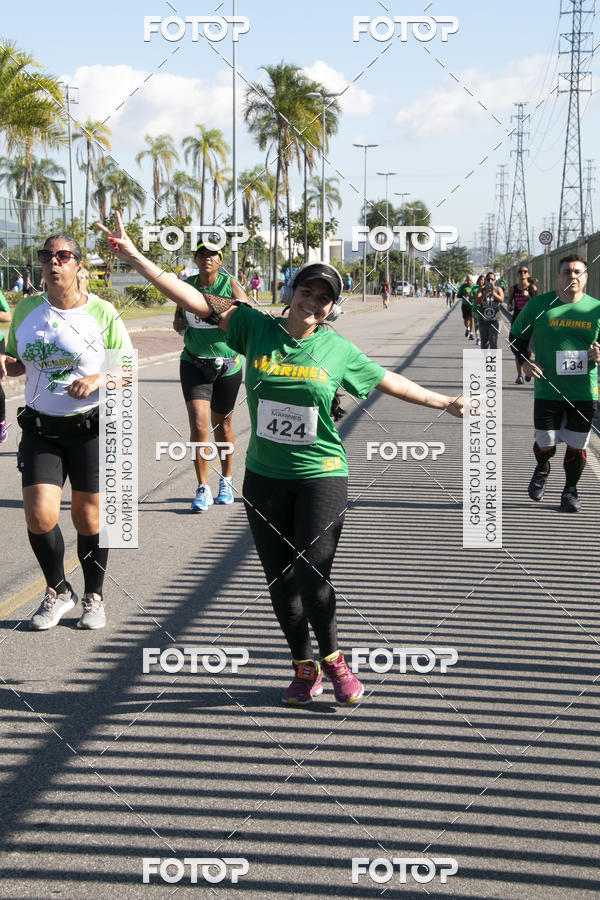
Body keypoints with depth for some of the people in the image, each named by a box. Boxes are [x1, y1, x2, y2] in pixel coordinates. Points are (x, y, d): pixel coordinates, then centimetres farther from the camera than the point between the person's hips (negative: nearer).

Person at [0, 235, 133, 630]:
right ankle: (58, 591, 16)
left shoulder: (102, 312, -5)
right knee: (39, 516, -9)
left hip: (92, 427, -2)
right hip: (40, 428, 2)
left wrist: (97, 380, -19)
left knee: (89, 517, 5)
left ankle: (94, 596, 27)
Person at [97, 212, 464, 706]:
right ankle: (304, 668, 26)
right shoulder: (256, 328, -1)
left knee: (312, 577, -8)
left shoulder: (338, 349, -2)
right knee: (280, 581, 8)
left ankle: (331, 658, 18)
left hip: (321, 476, -2)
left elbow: (388, 381, 11)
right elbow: (197, 301, -5)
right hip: (264, 476, 2)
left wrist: (445, 402, 16)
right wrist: (134, 256, -11)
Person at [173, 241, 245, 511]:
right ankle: (203, 489, -6)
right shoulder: (187, 285, 4)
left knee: (221, 423, 13)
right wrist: (180, 324, -5)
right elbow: (178, 318, 18)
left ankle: (226, 481, 34)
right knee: (198, 423, -14)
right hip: (193, 364, 1)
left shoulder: (230, 284, -4)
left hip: (227, 364, -1)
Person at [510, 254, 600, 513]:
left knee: (576, 447, 3)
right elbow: (516, 335, 11)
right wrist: (524, 361, -4)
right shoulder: (538, 305, -1)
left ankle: (570, 490, 28)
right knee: (545, 444, 4)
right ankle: (541, 470, 40)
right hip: (547, 391, 0)